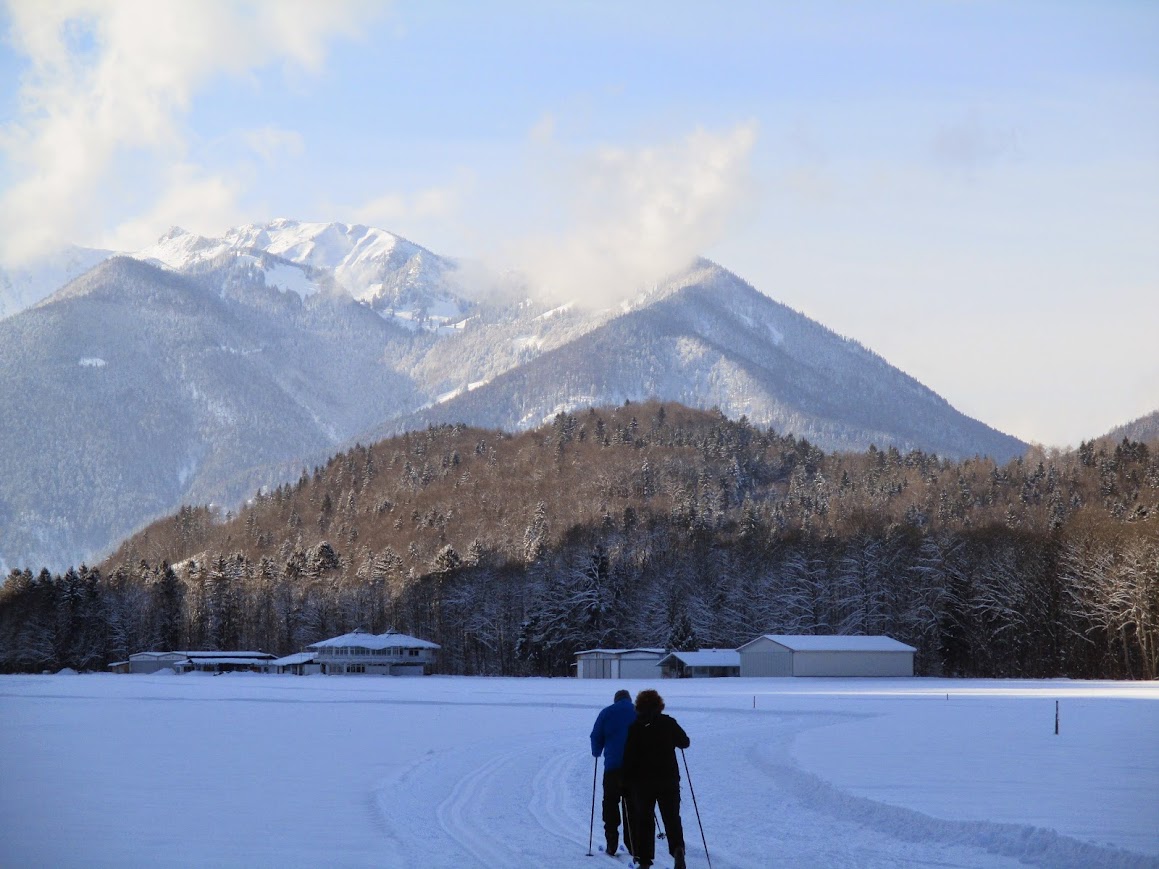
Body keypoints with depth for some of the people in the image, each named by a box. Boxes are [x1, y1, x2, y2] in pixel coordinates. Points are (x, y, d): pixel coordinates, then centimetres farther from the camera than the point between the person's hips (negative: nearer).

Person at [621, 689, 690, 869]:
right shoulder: (668, 723, -1)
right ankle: (677, 848, -19)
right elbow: (685, 742, 8)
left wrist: (627, 780, 1)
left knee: (644, 820, 8)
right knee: (672, 817, 6)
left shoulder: (635, 727, -4)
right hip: (668, 779, 1)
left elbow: (629, 756, -5)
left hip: (643, 780, -1)